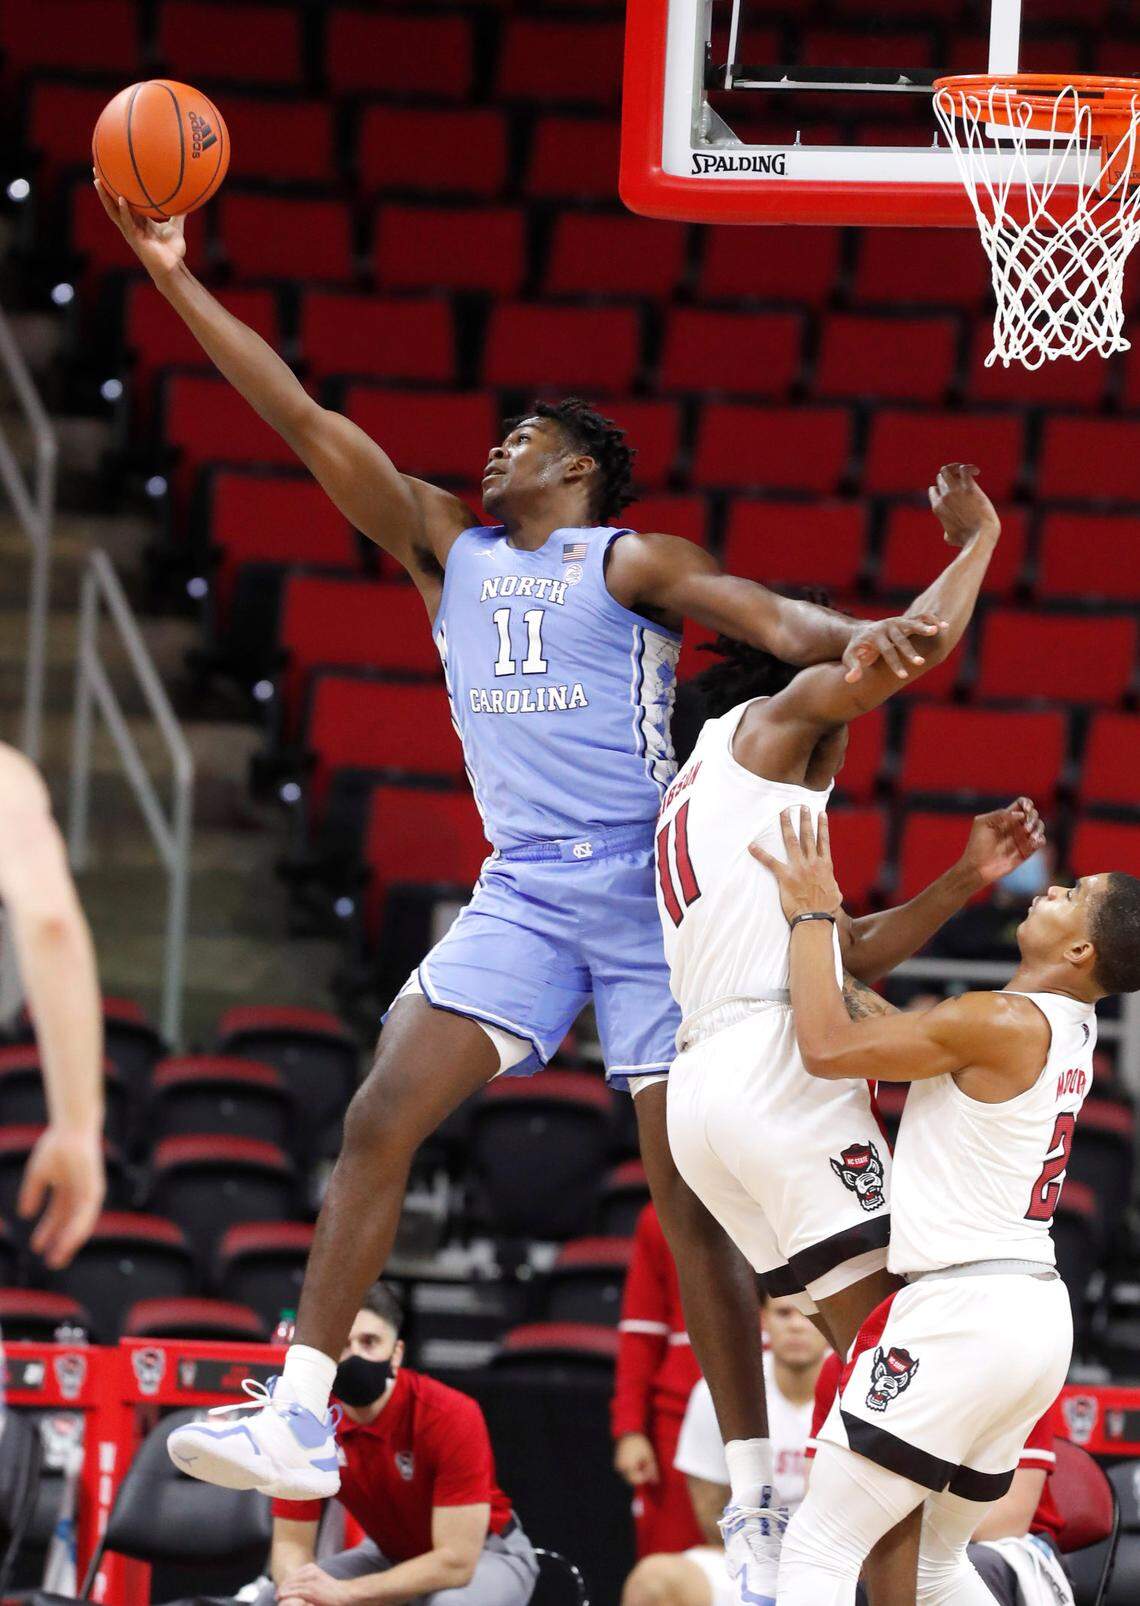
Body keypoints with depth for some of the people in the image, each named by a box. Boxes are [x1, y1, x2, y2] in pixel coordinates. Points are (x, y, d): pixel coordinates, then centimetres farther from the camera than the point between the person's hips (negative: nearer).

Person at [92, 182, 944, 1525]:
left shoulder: (628, 561, 1)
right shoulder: (447, 547, 14)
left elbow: (761, 610, -15)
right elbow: (305, 420, 10)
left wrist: (849, 638, -38)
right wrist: (175, 279, 4)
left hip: (648, 885, -4)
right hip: (522, 892, 4)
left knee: (690, 1191, -5)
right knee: (378, 1121, -10)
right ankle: (299, 1417, -10)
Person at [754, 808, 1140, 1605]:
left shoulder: (1006, 1024, -16)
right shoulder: (1072, 1027, 11)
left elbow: (827, 1046, -17)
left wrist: (814, 914, -7)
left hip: (963, 1314, -10)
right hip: (1034, 1310, 10)